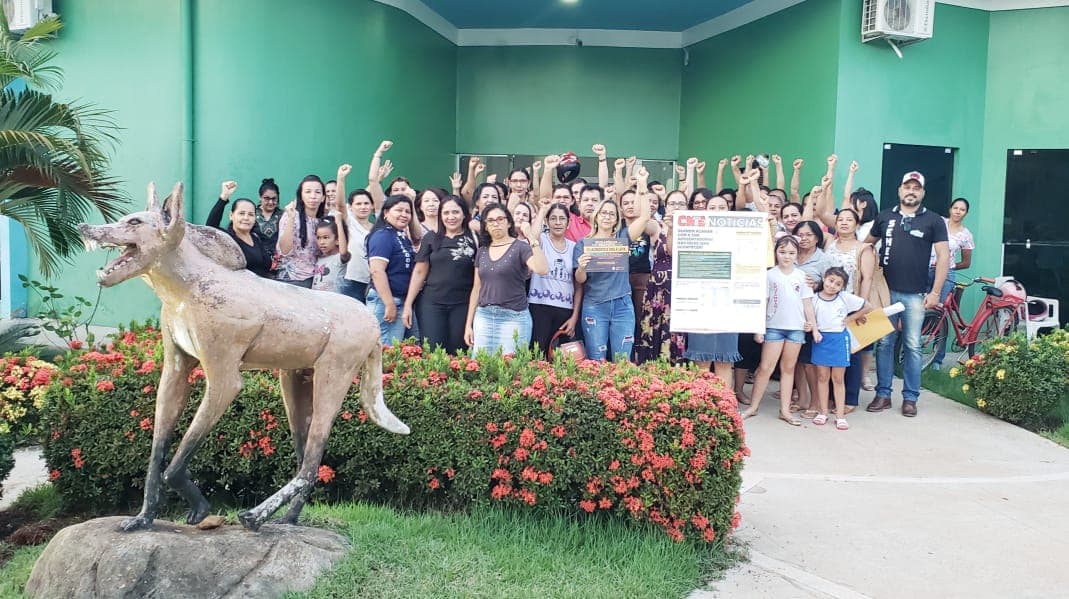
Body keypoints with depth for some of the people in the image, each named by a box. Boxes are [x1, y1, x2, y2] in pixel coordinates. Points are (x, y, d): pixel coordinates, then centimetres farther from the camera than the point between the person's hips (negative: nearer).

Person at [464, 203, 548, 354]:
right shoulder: (482, 251, 12)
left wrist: (532, 237, -23)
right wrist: (468, 324, 13)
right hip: (484, 317, 5)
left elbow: (542, 270, -21)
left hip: (513, 318, -4)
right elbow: (476, 289, 15)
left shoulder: (520, 248, -3)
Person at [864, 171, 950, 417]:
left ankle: (910, 397, 12)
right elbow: (867, 244, 16)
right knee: (884, 343, 5)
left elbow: (943, 256, -2)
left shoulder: (933, 221, 1)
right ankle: (883, 394, 13)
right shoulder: (884, 217, 8)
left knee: (912, 346, 3)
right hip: (886, 290, 2)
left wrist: (935, 292, -8)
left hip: (915, 294, -2)